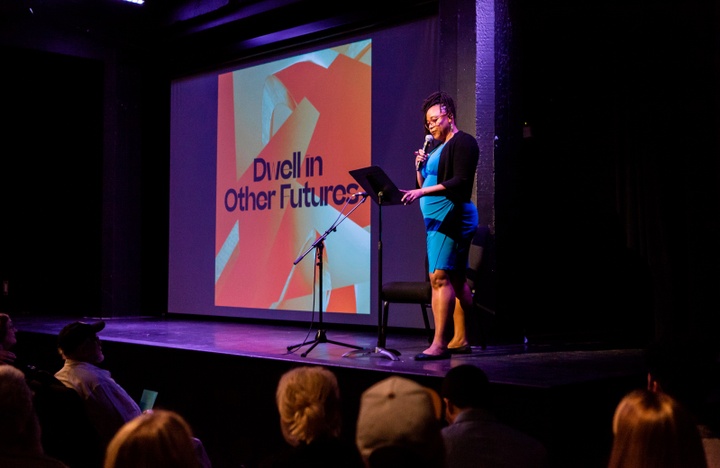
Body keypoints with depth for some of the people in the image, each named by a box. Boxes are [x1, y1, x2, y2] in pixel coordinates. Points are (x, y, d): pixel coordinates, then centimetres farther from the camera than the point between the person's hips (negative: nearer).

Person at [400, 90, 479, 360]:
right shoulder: (439, 148, 22)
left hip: (452, 217, -10)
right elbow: (426, 185, 23)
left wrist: (422, 192, -25)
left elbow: (461, 182, -19)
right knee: (456, 279, 10)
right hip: (439, 220, 10)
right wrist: (420, 168, 4)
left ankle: (439, 343, -21)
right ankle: (460, 339, 14)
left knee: (439, 276, -17)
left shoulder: (463, 143, -7)